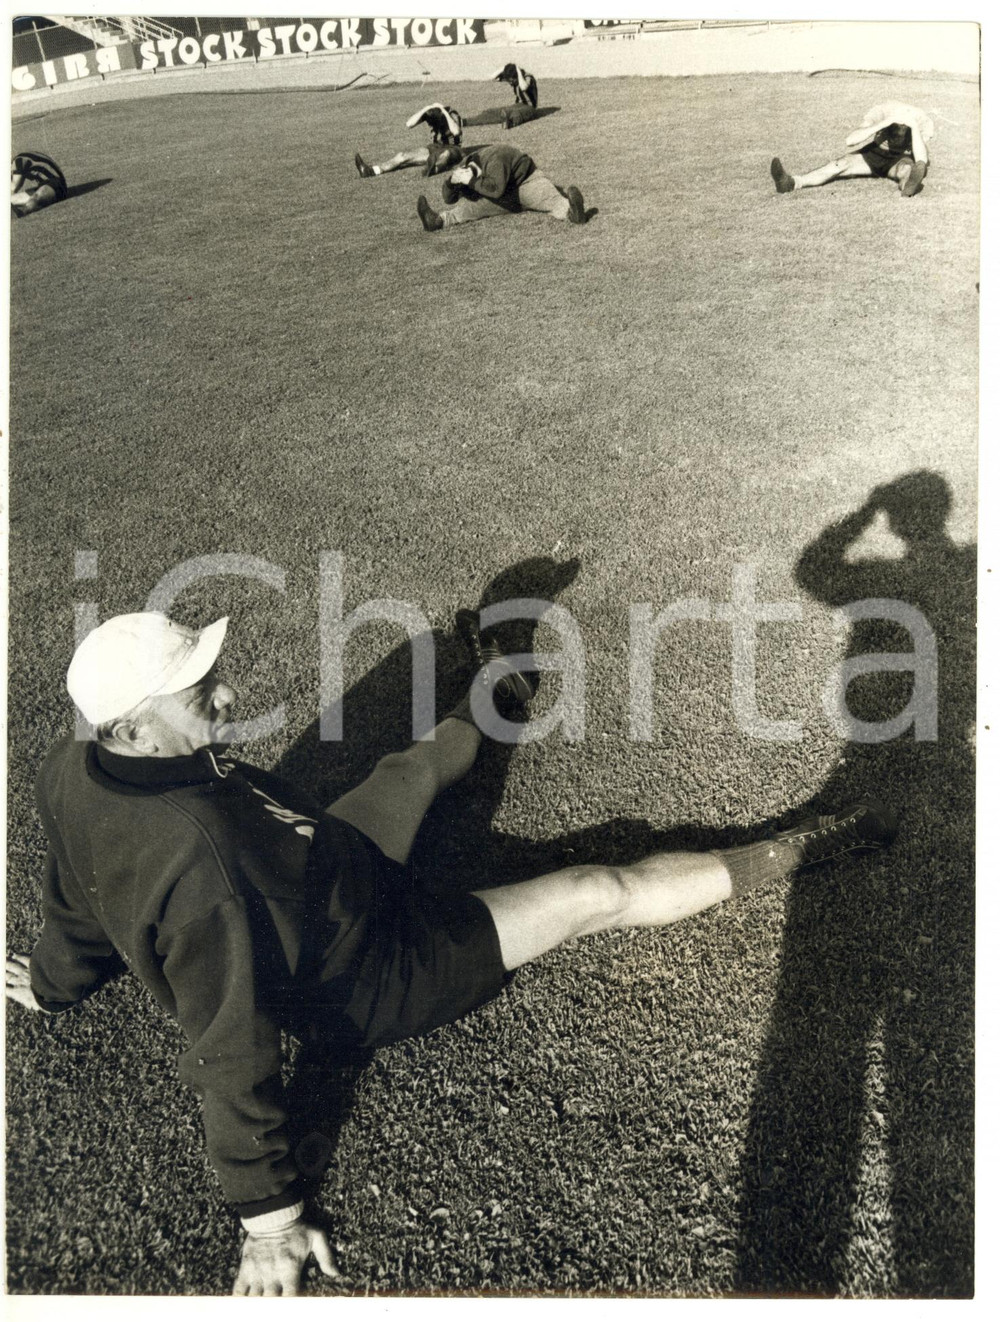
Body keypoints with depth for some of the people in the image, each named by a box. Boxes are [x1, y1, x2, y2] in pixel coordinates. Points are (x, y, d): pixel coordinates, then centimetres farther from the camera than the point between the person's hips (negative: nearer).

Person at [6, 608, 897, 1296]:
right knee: (600, 892, -3)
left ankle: (495, 700, 59)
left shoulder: (74, 772, -16)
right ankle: (782, 856, 17)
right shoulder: (200, 859, -41)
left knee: (411, 770, 27)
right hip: (375, 980, -8)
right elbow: (231, 1053, -33)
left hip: (334, 892, 8)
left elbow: (78, 902, 3)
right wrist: (269, 1218, -21)